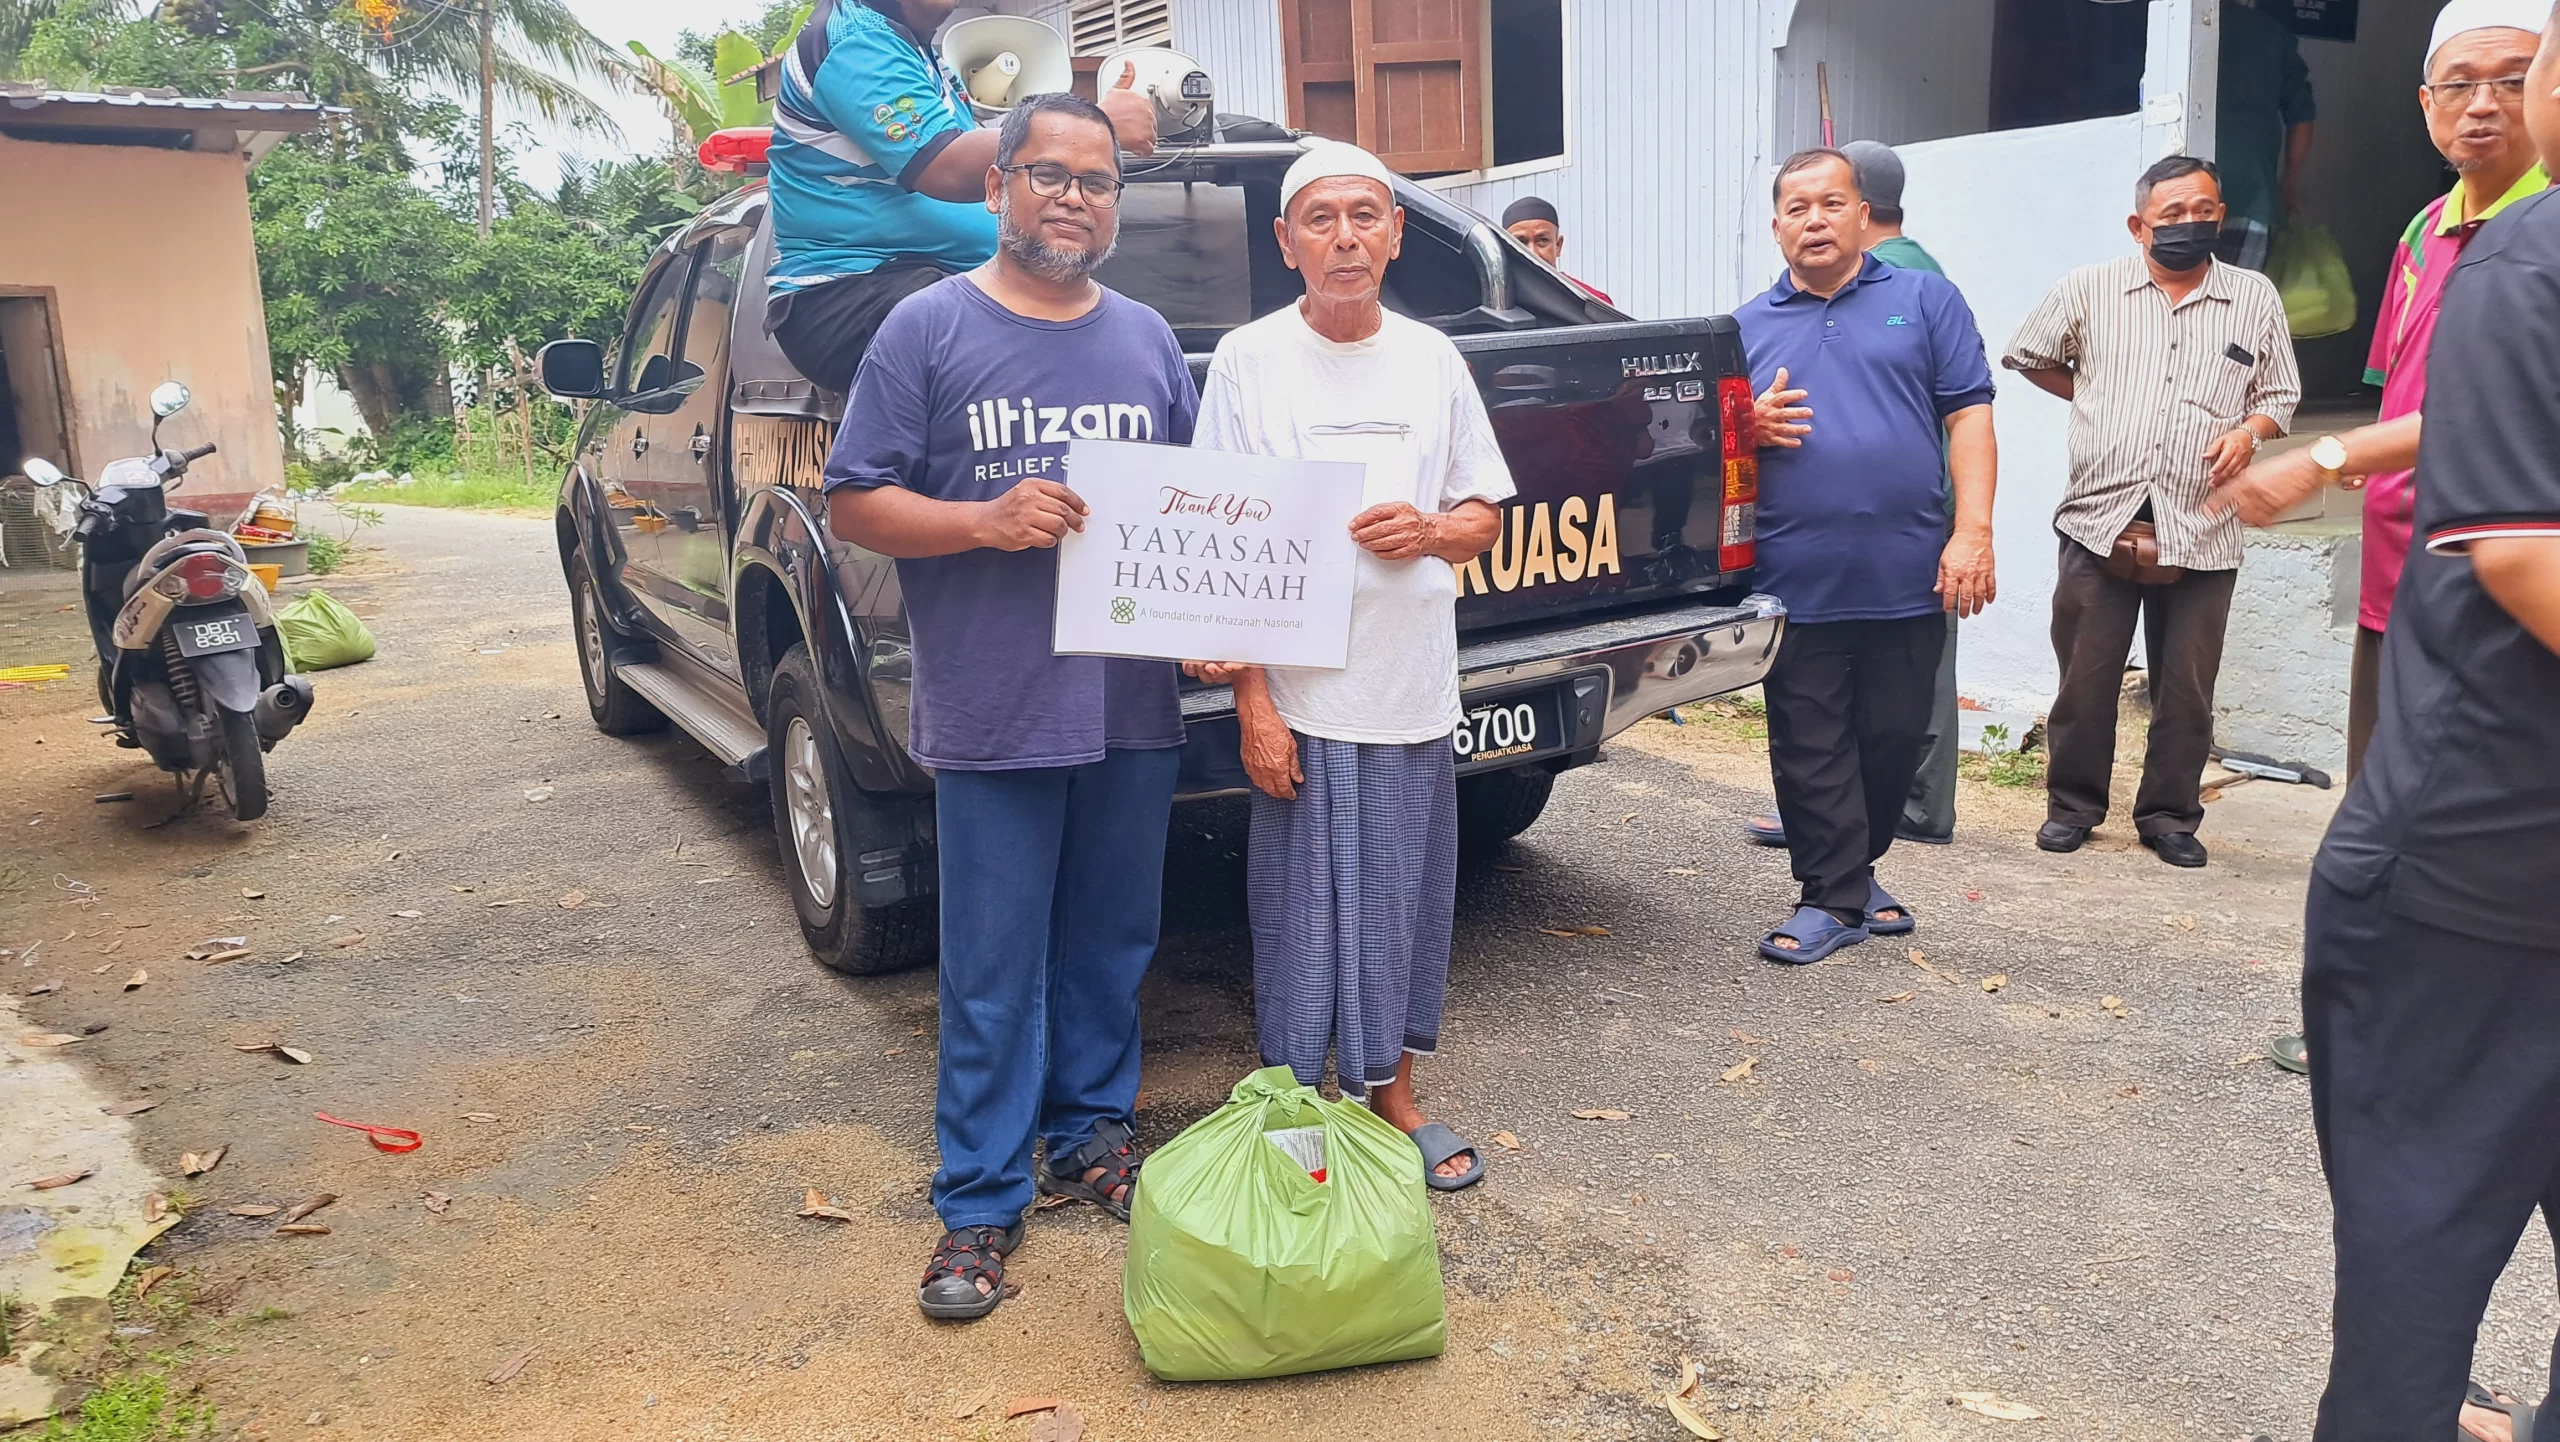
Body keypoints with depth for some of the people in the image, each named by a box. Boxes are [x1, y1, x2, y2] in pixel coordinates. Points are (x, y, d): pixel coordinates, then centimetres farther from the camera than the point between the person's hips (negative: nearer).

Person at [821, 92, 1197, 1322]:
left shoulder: (1147, 339, 13)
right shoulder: (929, 327, 0)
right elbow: (854, 503, -3)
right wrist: (986, 520, -19)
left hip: (1134, 711, 4)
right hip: (993, 714, -4)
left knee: (1111, 944, 15)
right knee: (993, 970, 3)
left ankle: (1093, 1132, 33)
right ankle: (981, 1199, 16)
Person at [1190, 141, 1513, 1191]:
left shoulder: (1433, 359, 9)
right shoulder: (1249, 358, -2)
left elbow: (1487, 515, 15)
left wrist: (1435, 530, -9)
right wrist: (1252, 704, -12)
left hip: (1416, 695, 4)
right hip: (1303, 698, -4)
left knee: (1407, 906, 12)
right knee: (1304, 913, 3)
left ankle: (1390, 1094, 30)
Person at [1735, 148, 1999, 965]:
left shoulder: (1924, 300, 9)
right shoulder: (1747, 328, 12)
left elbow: (1969, 416, 2)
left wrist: (1973, 531, -9)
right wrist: (1747, 427, -9)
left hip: (1907, 580, 0)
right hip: (1797, 584, 1)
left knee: (1892, 737, 10)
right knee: (1810, 751, 2)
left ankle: (1852, 869, 29)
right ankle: (1834, 897, 13)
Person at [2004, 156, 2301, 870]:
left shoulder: (2255, 299, 10)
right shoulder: (2090, 289, 7)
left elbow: (2281, 395, 16)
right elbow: (2029, 355, 20)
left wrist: (2248, 430, -5)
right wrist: (2095, 401, 12)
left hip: (2202, 534, 1)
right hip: (2100, 522, -1)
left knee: (2187, 690, 6)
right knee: (2085, 678, 3)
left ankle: (2169, 814, 20)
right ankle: (2073, 804, 18)